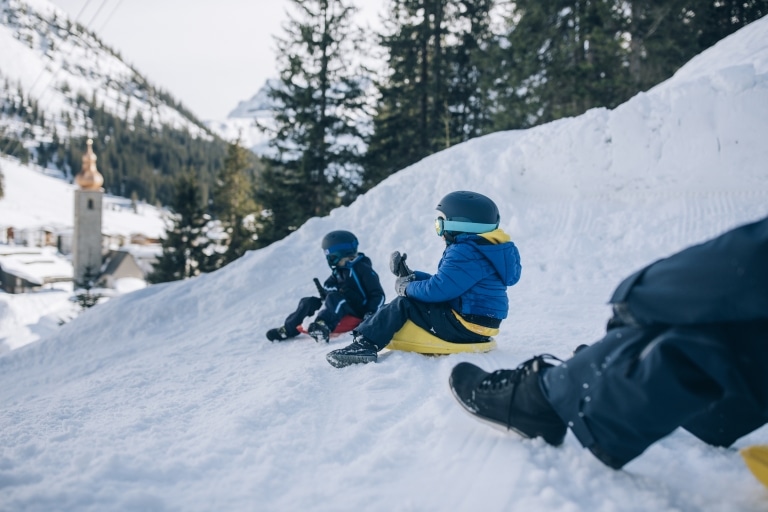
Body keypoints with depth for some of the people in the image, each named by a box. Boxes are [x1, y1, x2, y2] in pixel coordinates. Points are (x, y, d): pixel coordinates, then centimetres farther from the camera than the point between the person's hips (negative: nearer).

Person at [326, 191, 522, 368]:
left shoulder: (465, 253, -21)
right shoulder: (478, 247, 14)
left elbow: (438, 288, -27)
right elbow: (444, 281, 17)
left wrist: (406, 287, -9)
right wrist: (412, 277, 9)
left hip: (467, 326, -11)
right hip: (476, 319, 11)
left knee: (404, 304, -9)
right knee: (411, 298, 12)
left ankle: (365, 343, -6)